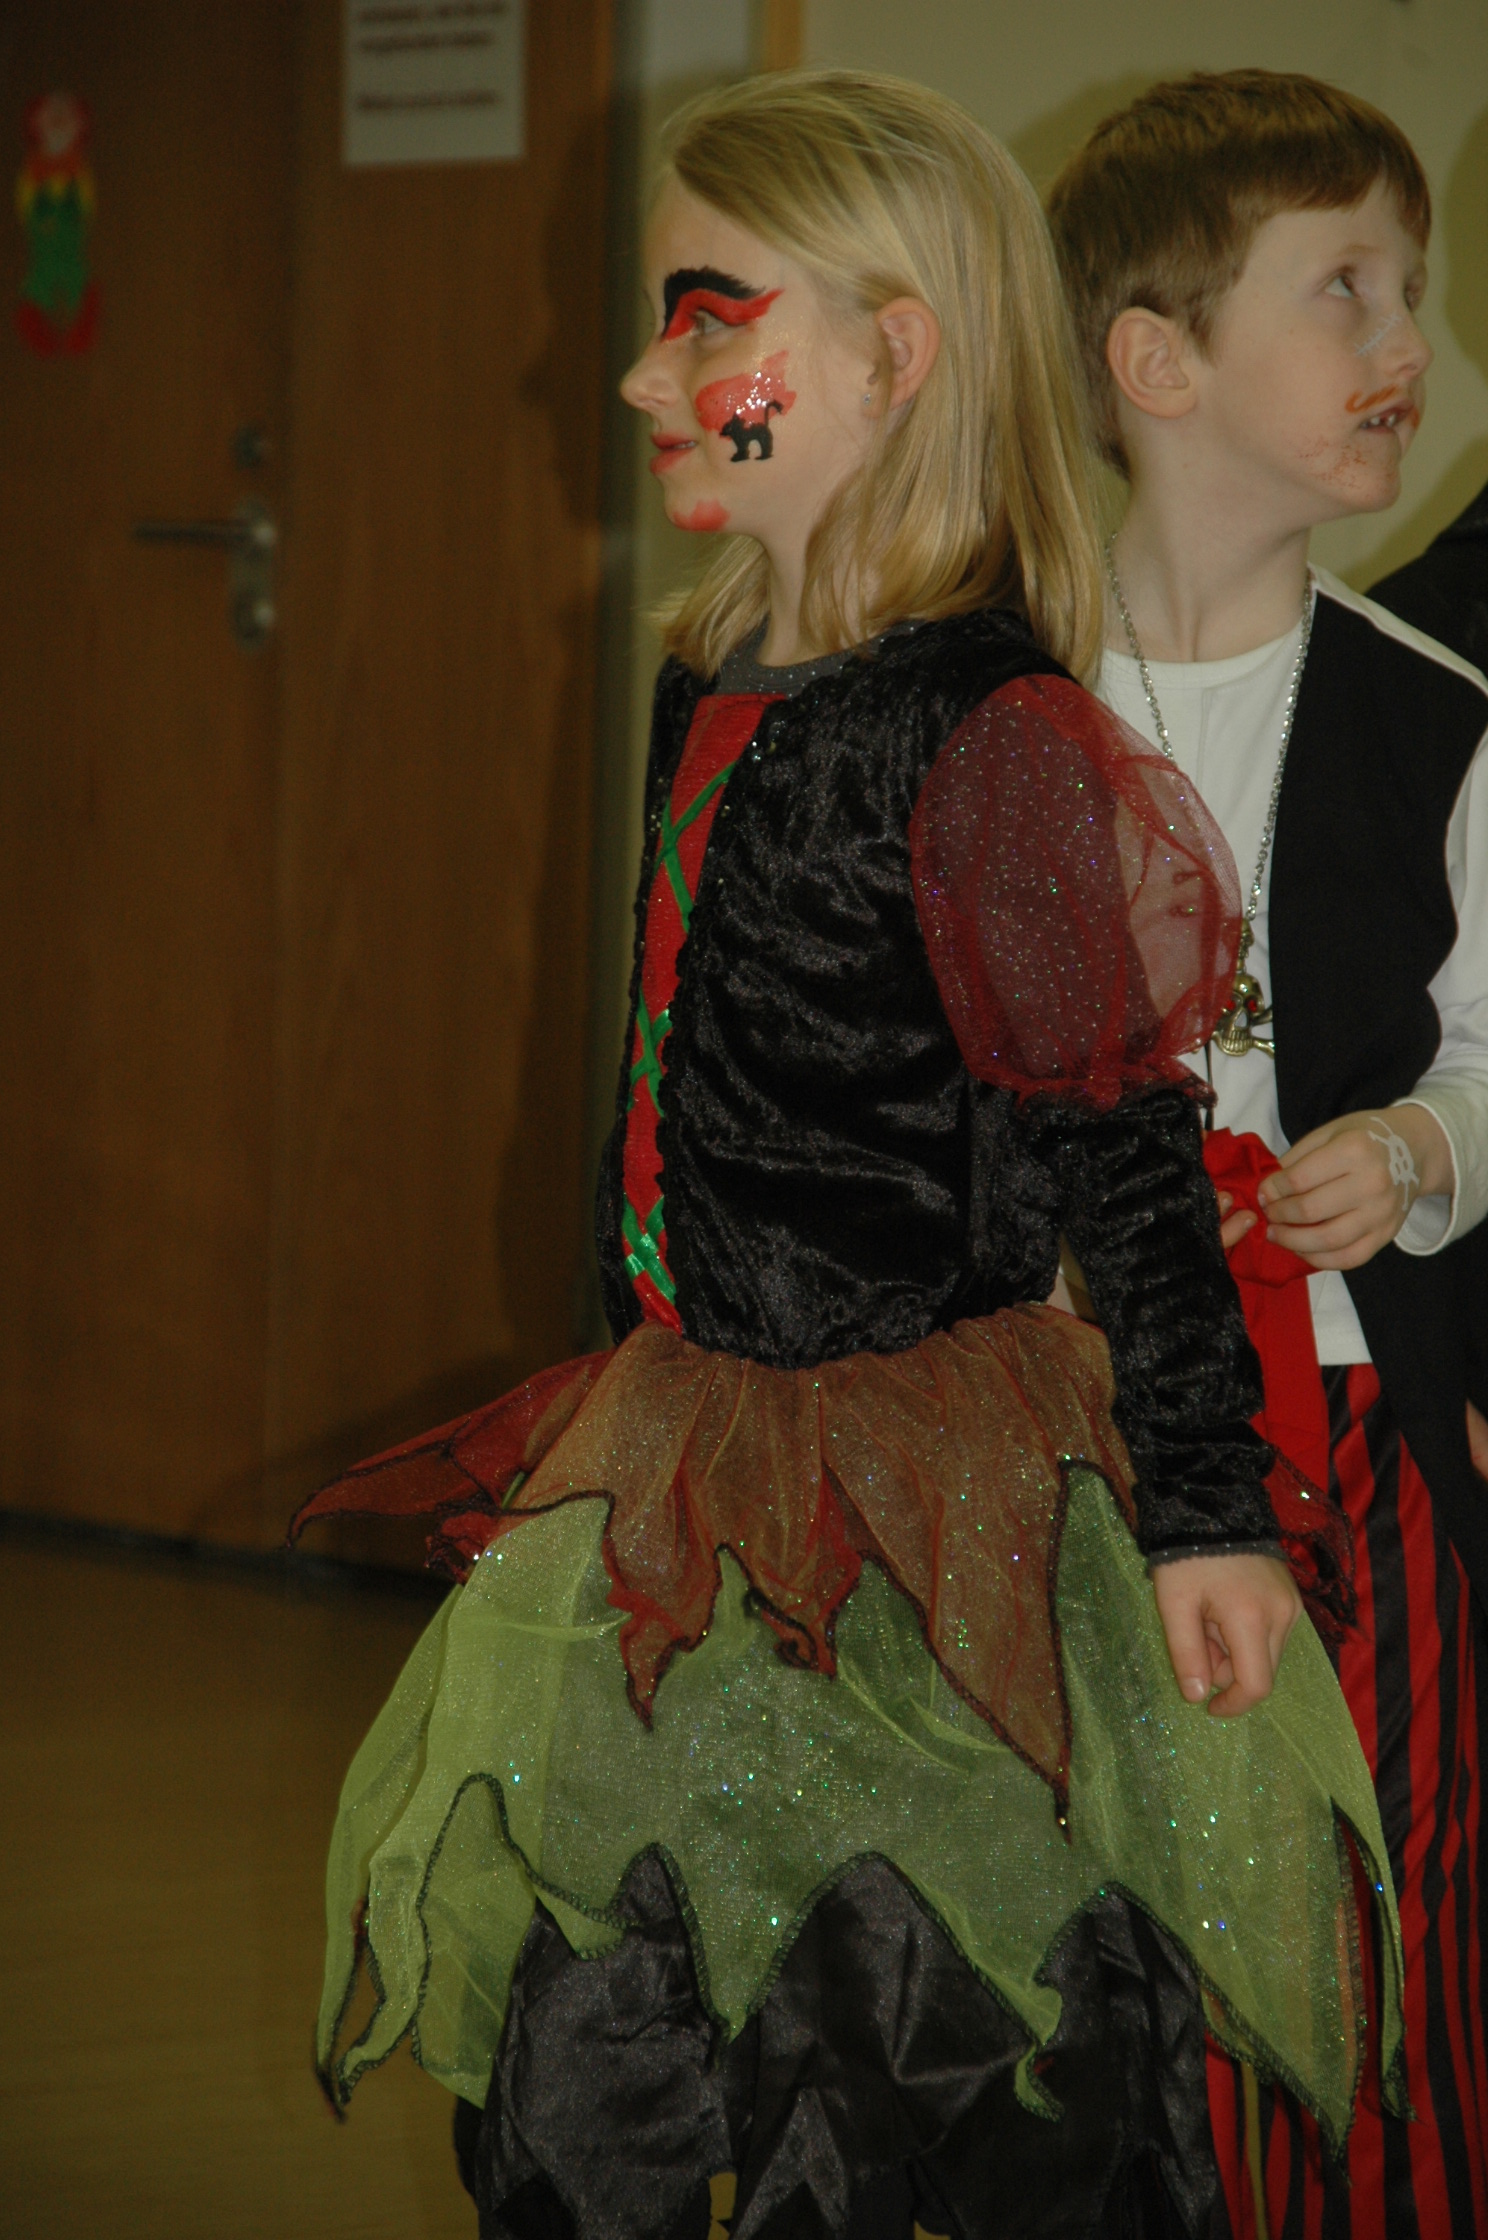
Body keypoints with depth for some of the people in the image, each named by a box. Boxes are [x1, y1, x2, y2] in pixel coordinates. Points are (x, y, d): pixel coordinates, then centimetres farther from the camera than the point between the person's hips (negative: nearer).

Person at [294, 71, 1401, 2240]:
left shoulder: (994, 739, -17)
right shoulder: (712, 701, 8)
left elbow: (1129, 1164, -14)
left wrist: (1201, 1508, -14)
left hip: (939, 1499, -8)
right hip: (694, 1469, 8)